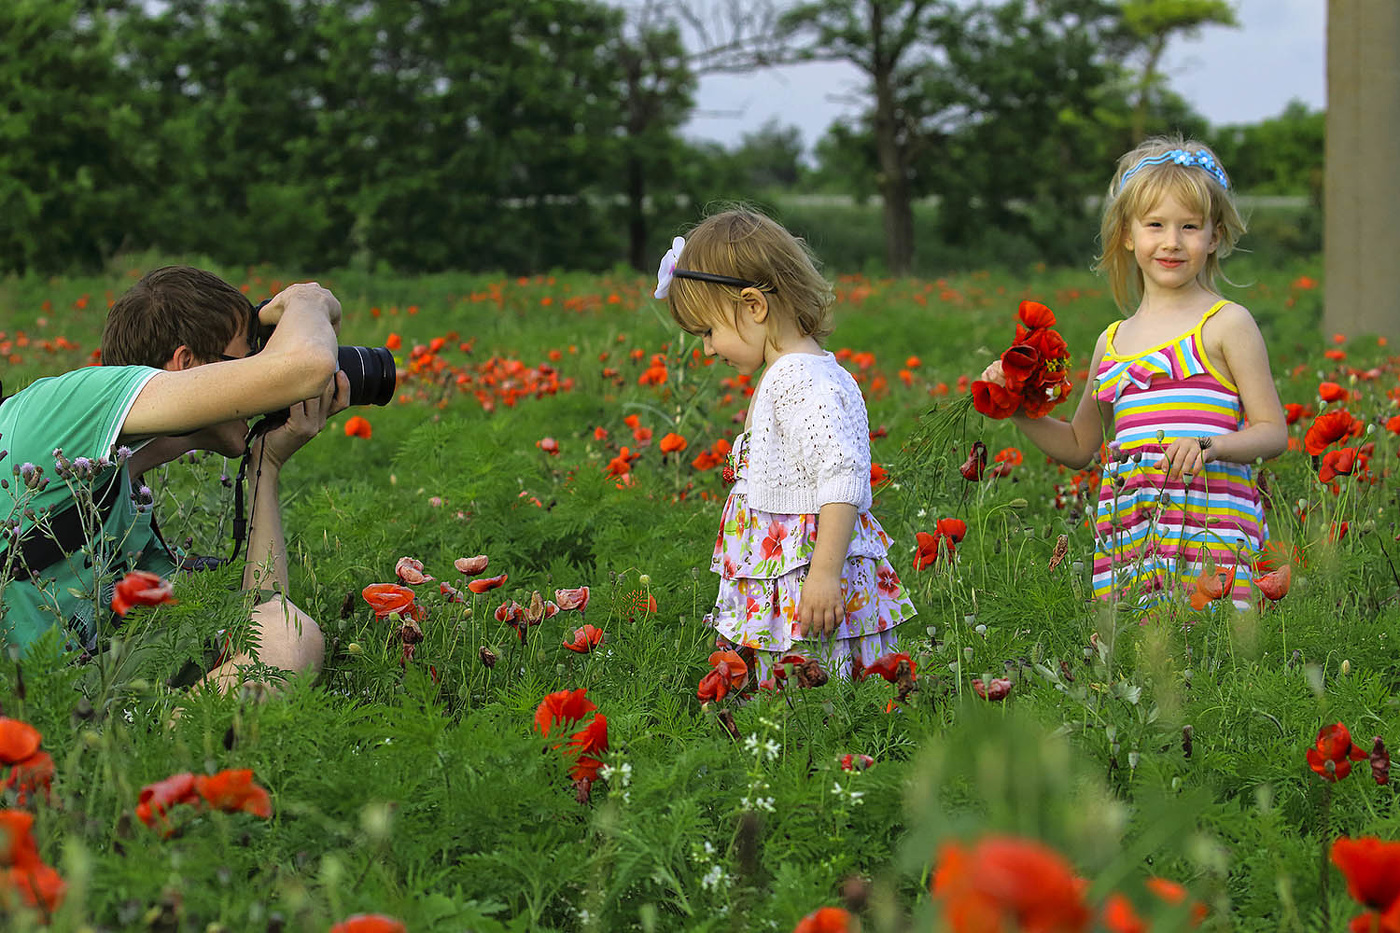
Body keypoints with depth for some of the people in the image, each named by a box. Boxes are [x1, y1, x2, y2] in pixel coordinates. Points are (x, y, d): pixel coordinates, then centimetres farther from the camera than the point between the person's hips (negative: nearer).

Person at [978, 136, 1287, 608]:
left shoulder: (1226, 324, 3)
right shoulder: (1113, 342, 18)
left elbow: (1273, 432, 0)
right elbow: (1078, 446, 28)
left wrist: (1209, 445, -17)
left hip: (1209, 524, -5)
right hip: (1128, 527, 5)